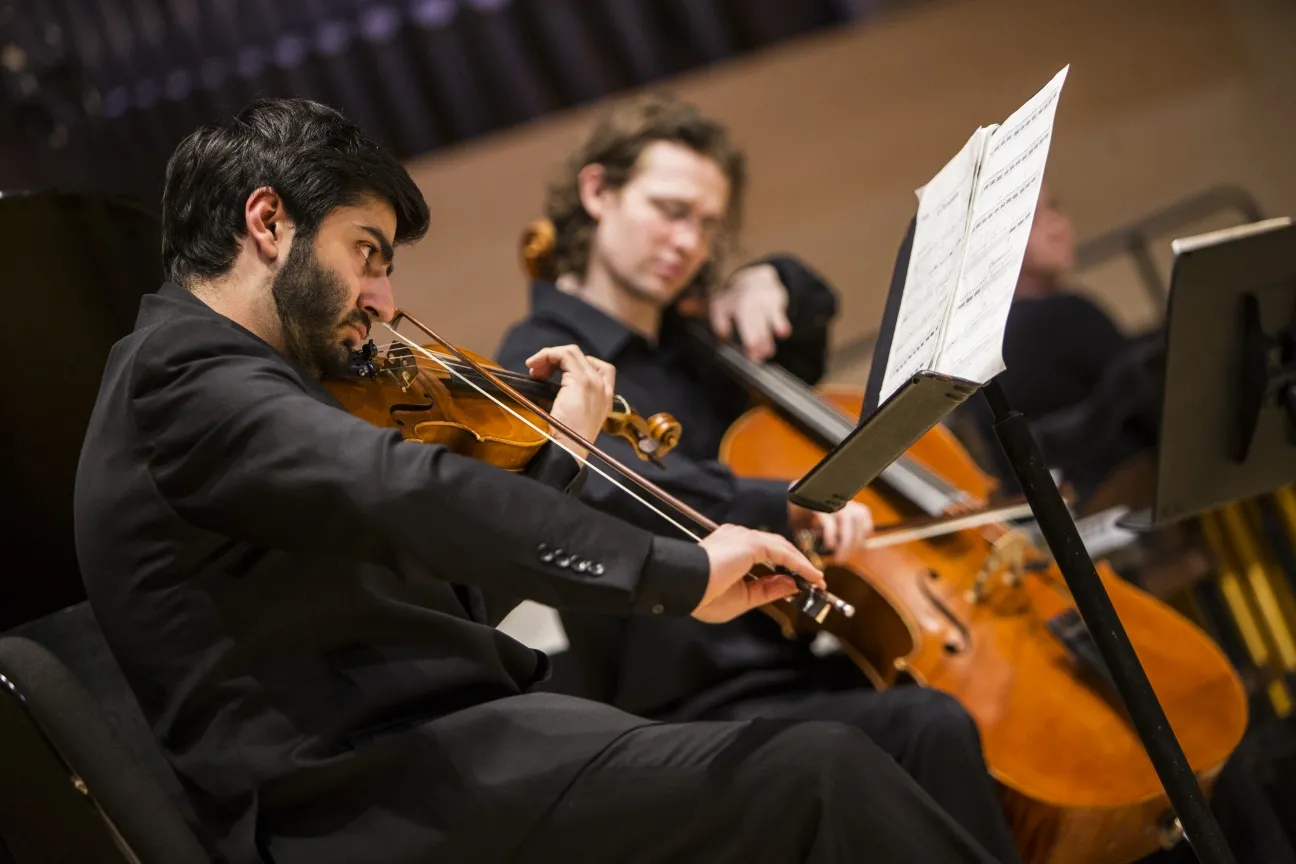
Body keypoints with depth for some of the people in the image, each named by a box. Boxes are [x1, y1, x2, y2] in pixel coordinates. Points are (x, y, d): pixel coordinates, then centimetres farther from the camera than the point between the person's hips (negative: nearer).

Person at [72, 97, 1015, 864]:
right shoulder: (182, 370, -8)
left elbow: (452, 598, 22)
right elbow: (407, 493, -25)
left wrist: (562, 453, 23)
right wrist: (677, 572, -25)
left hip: (416, 760, 10)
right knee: (821, 771, -19)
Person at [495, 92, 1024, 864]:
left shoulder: (688, 349, 17)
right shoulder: (544, 363, -8)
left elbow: (803, 357, 35)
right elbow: (620, 487, -27)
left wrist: (772, 285, 13)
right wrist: (790, 501, -38)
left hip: (792, 665, 9)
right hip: (693, 706, -9)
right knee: (931, 730, -30)